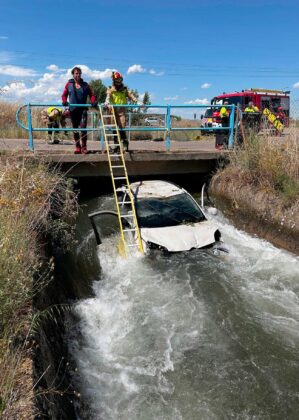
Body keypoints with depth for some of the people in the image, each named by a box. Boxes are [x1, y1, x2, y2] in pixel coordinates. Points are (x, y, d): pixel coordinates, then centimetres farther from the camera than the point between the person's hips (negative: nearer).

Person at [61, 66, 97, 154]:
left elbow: (91, 94, 9)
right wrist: (64, 101, -9)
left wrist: (93, 101, -10)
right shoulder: (69, 84, 8)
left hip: (83, 109, -2)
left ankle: (84, 147, -12)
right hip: (73, 109, 2)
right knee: (75, 128, 7)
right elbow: (64, 95, 11)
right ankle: (77, 147, 15)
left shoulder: (85, 85, 7)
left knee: (83, 127, -16)